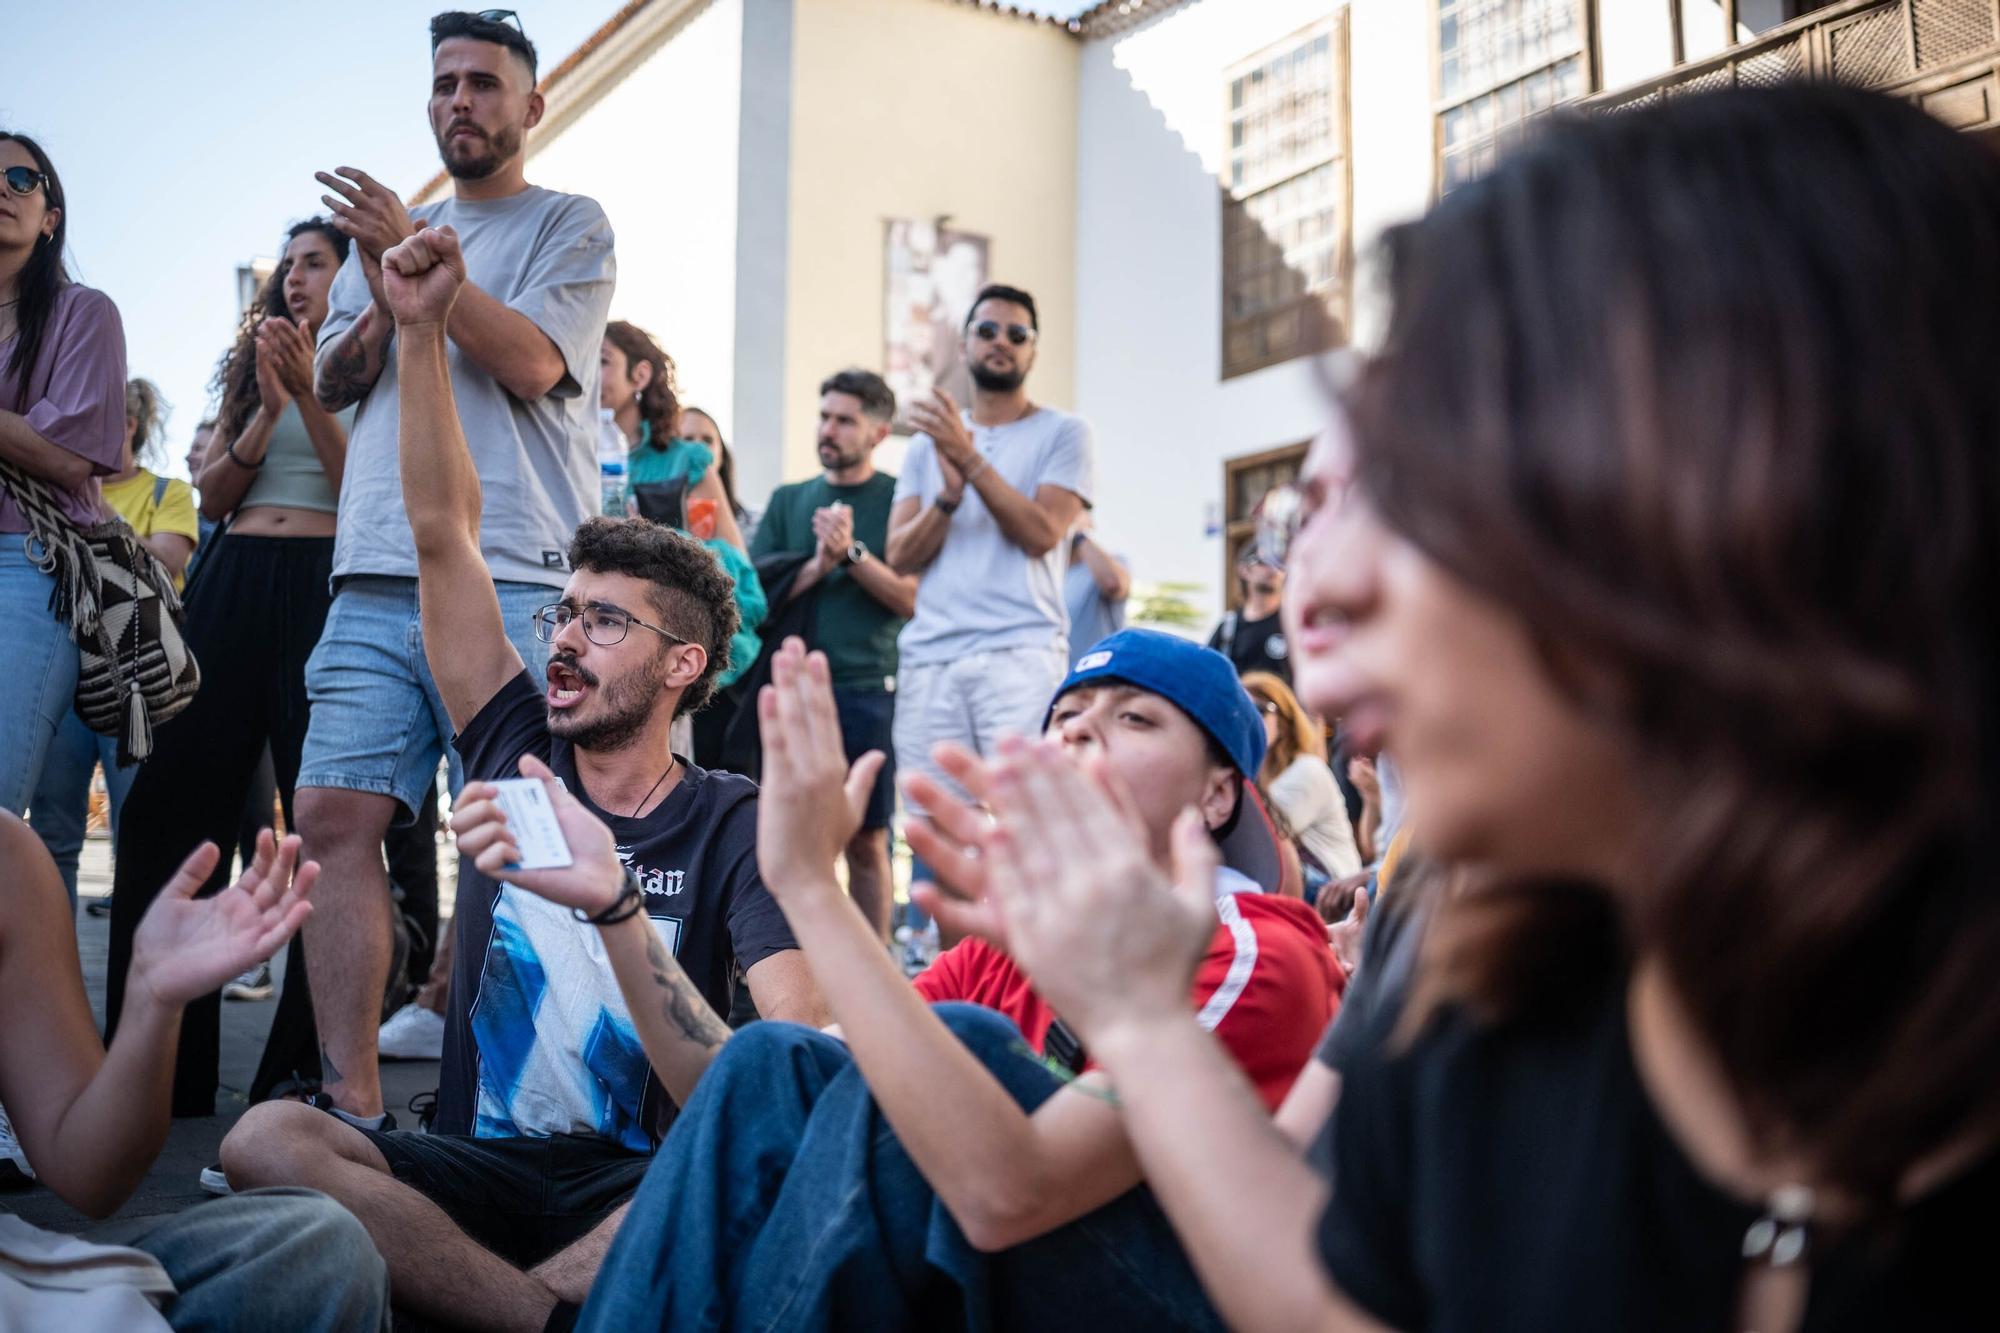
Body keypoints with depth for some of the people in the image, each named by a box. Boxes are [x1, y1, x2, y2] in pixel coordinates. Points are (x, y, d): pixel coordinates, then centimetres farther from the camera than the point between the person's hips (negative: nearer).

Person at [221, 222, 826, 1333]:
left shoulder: (731, 825, -1)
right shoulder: (517, 754, 8)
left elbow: (797, 1052, -13)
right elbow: (443, 532, 5)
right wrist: (420, 331, 1)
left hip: (638, 1188, -2)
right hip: (475, 1163, 3)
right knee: (267, 1141, -26)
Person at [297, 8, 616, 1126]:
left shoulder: (569, 227, 9)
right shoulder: (387, 230, 26)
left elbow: (532, 362, -6)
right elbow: (334, 383, 18)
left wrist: (420, 260, -8)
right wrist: (385, 301, -1)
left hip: (511, 581, -5)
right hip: (375, 578, 5)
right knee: (337, 818, -4)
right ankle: (352, 1103, 0)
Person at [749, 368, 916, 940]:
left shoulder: (899, 499, 5)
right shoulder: (788, 500, 15)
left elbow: (911, 597, -4)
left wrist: (852, 552, -15)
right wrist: (818, 565, -9)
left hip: (868, 688, -2)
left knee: (866, 843, 3)